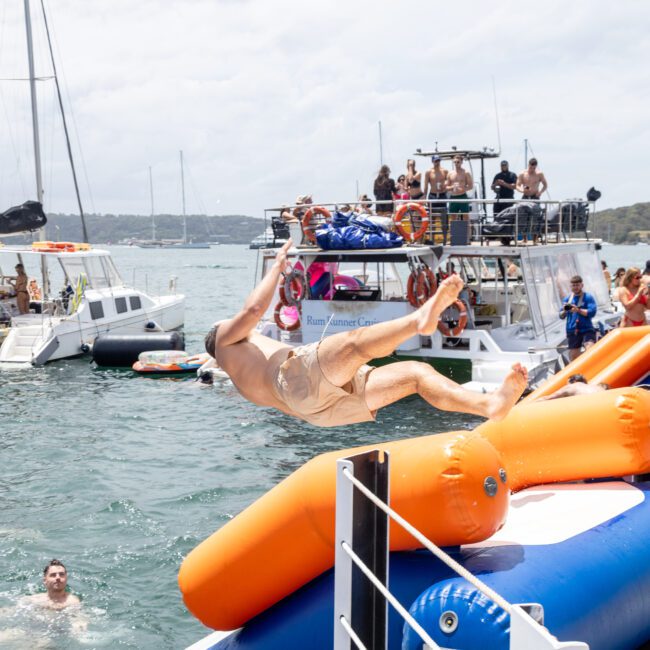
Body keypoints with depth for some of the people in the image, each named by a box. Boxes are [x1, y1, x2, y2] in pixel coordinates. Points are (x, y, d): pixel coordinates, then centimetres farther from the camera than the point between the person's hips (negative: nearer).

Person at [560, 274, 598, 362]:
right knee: (573, 358, 8)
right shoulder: (567, 299, 10)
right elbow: (561, 316, 10)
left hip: (586, 329, -4)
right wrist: (564, 311, -13)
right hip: (572, 331, 4)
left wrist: (578, 310, -24)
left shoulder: (588, 297, -1)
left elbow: (592, 312, -13)